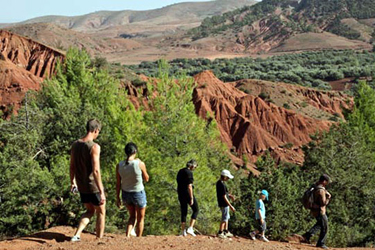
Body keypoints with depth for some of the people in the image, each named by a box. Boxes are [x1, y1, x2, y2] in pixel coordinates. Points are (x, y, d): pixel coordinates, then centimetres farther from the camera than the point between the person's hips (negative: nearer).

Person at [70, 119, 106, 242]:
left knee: (90, 211, 24)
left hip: (82, 186, 6)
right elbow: (95, 171, -25)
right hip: (94, 186, -6)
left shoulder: (75, 145, 2)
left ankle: (77, 235, 10)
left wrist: (73, 182, 24)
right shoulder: (94, 147, -20)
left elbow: (72, 167, 10)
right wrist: (101, 192, -22)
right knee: (101, 212, 14)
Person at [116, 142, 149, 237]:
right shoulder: (139, 164, -18)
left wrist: (117, 198, 7)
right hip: (138, 193, -4)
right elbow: (146, 179, -3)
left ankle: (127, 236, 7)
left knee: (132, 216, 24)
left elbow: (118, 183, -3)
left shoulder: (119, 165, -9)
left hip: (125, 193, 4)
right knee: (140, 218, 17)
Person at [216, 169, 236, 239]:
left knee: (227, 217, 21)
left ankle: (226, 232, 31)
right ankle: (220, 233, 8)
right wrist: (230, 206, -19)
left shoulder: (218, 182, 6)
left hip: (222, 204, 10)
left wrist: (229, 195, 8)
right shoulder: (222, 185, -24)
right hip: (224, 204, -10)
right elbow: (224, 197, -23)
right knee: (224, 218, 1)